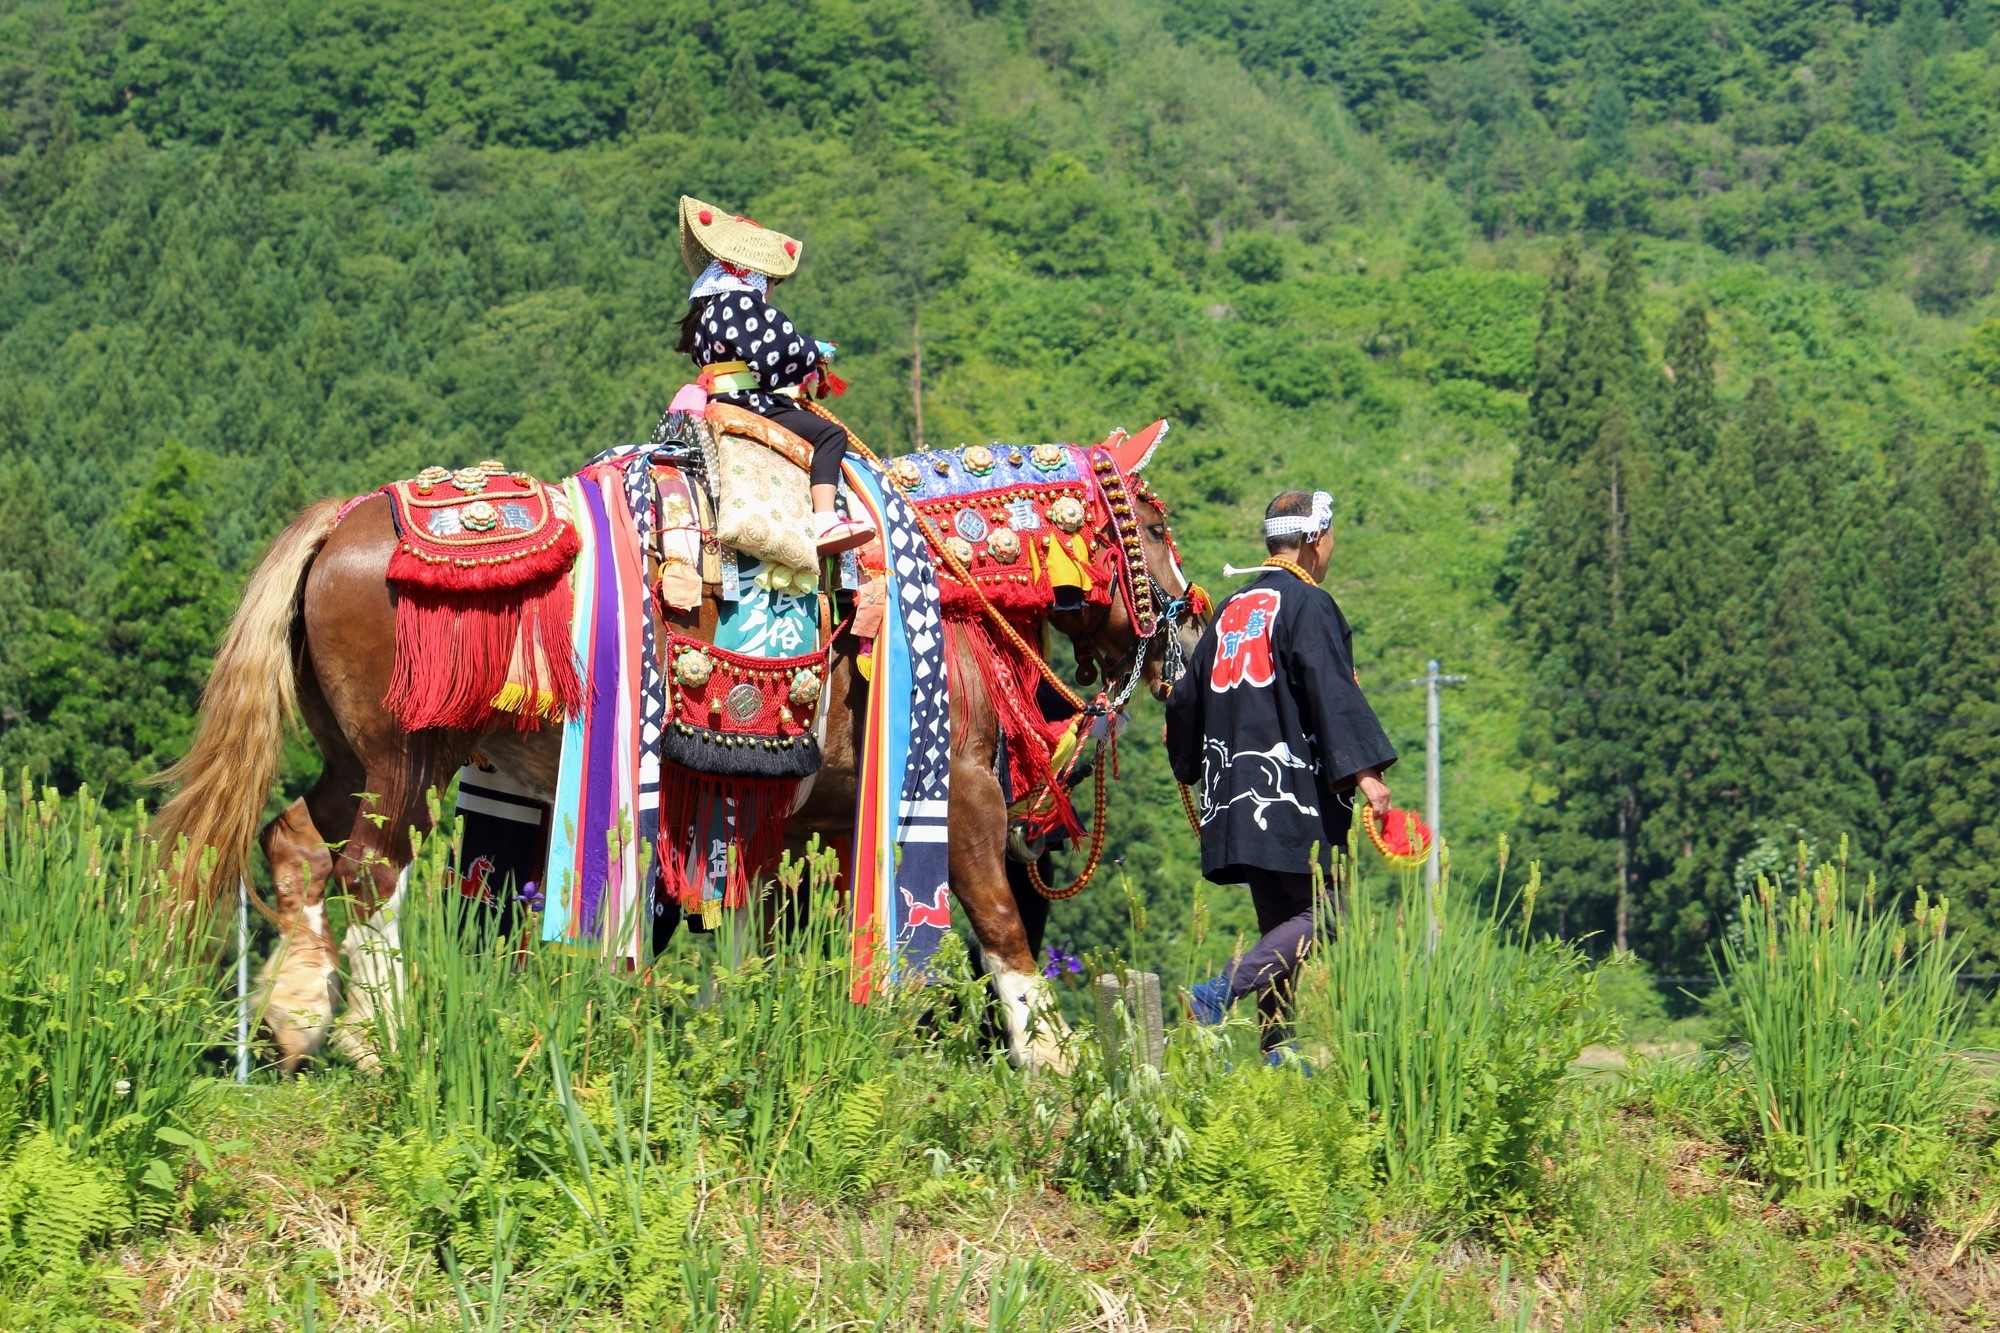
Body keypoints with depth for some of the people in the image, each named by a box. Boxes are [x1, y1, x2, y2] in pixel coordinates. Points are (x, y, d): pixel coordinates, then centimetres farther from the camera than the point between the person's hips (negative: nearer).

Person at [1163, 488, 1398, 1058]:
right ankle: (1219, 993, -24)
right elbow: (1331, 694, -18)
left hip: (1236, 793, 8)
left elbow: (1188, 695, 24)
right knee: (1319, 913, -8)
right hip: (1295, 793, -8)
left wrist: (1190, 765, 39)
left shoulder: (1231, 609, 17)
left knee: (1280, 920, 11)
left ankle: (1278, 1050, 7)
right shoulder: (1308, 605, -6)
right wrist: (1364, 770, -22)